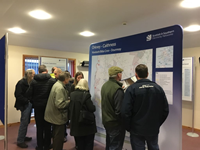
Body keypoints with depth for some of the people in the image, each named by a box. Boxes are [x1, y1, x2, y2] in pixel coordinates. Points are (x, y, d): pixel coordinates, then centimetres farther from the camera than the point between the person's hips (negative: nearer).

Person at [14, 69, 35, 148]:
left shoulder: (30, 83, 10)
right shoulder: (21, 83, -14)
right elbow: (18, 95, -19)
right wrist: (27, 101, -18)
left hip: (29, 104, 8)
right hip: (24, 105, -8)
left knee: (26, 122, 16)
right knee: (24, 123, -3)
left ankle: (23, 137, 32)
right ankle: (20, 141, 9)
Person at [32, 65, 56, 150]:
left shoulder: (34, 81, -6)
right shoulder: (52, 80, -11)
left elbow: (31, 94, 0)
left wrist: (34, 103, 14)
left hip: (38, 106, 1)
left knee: (39, 127, 13)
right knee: (47, 126, 12)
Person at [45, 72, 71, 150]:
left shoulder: (56, 84, 7)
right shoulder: (60, 88, -25)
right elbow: (60, 104, -29)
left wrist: (68, 99, 6)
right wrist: (70, 101, -17)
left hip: (54, 115, 10)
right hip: (59, 117, -10)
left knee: (56, 135, 24)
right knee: (59, 137, 5)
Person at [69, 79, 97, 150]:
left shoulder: (72, 94, -3)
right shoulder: (86, 95, -19)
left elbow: (70, 108, 3)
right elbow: (92, 109, -20)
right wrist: (94, 107, 1)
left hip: (76, 123, 5)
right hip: (87, 123, -5)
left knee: (79, 144, 18)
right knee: (88, 144, 12)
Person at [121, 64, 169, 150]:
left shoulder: (132, 89, -15)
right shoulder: (158, 88, -3)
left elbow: (125, 112, -18)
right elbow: (165, 110, 1)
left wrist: (128, 127, -3)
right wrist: (157, 124, 13)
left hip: (137, 130, -3)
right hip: (153, 129, 4)